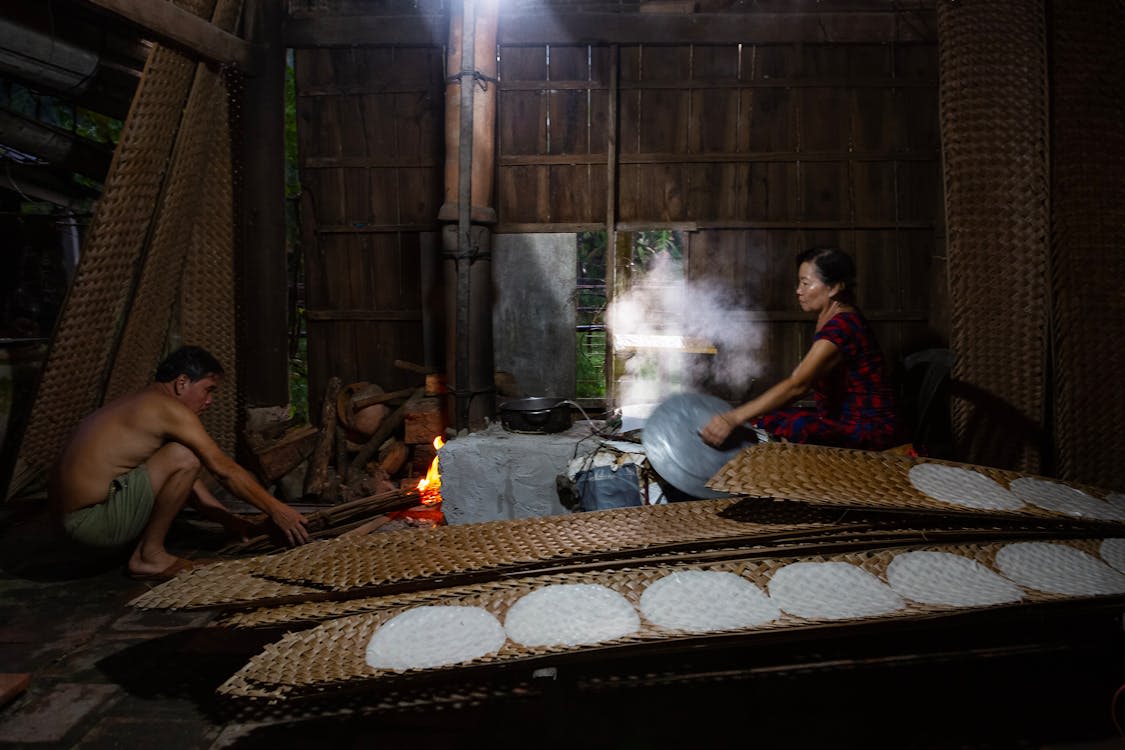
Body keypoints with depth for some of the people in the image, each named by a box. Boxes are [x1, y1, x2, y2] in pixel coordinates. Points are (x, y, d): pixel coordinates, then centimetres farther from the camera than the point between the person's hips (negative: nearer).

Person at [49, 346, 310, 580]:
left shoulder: (140, 404, 17)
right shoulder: (168, 408, -13)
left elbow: (180, 479, 23)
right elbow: (224, 469, -14)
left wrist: (227, 518, 20)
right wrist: (276, 509, -6)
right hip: (93, 521, -10)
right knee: (184, 458, -18)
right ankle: (149, 555, -8)